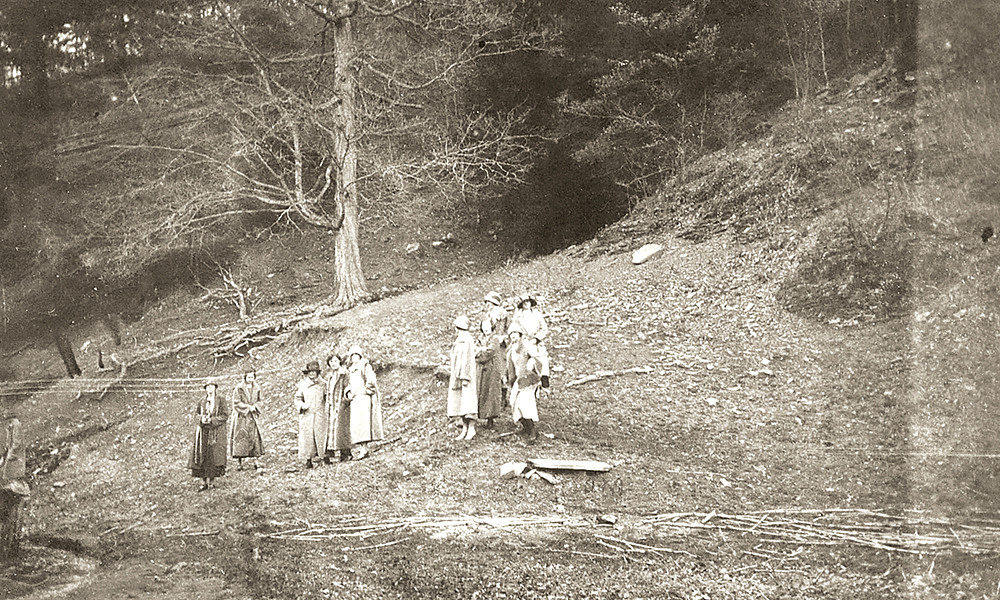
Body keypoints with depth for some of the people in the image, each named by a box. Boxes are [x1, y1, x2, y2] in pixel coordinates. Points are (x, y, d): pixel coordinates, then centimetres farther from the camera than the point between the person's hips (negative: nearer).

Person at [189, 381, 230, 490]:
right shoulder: (201, 402, 10)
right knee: (202, 456, -1)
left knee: (214, 456, -5)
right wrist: (201, 418, -8)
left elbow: (225, 416, -5)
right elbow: (196, 413, 14)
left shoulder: (221, 401, 1)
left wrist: (212, 420, -15)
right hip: (203, 431, 3)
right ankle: (204, 481, 4)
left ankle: (212, 480, 3)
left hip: (216, 432, -3)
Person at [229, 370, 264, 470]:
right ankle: (240, 463, -1)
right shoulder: (239, 389, -6)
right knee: (240, 438, -5)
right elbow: (236, 403, -9)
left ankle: (255, 461, 0)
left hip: (252, 417, 4)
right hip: (241, 417, -4)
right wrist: (248, 407, -13)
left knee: (254, 437, -3)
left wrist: (254, 406, -1)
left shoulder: (256, 388, 10)